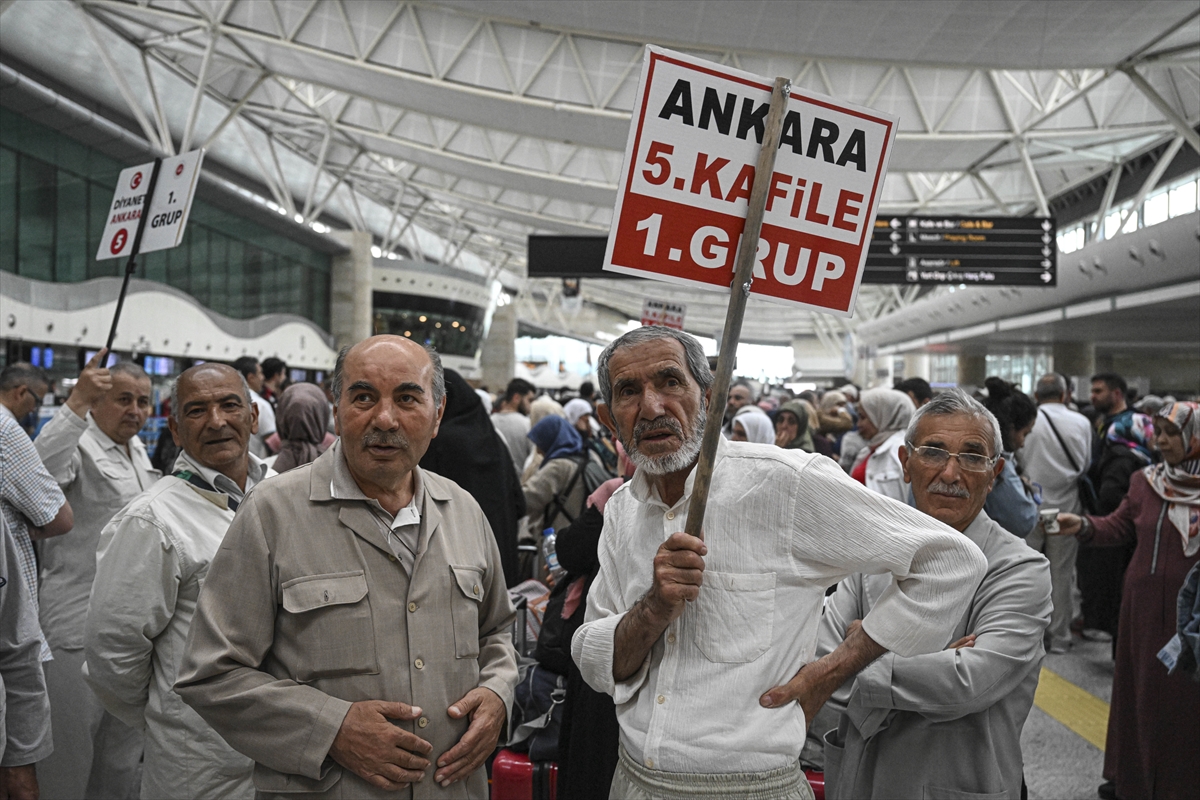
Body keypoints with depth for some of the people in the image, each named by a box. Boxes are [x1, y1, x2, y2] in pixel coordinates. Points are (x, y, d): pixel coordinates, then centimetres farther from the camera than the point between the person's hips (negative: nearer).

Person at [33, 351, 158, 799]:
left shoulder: (139, 451, 13)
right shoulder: (78, 445, -11)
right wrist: (77, 403, -41)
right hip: (80, 628, -8)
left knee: (124, 754, 19)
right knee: (68, 751, 4)